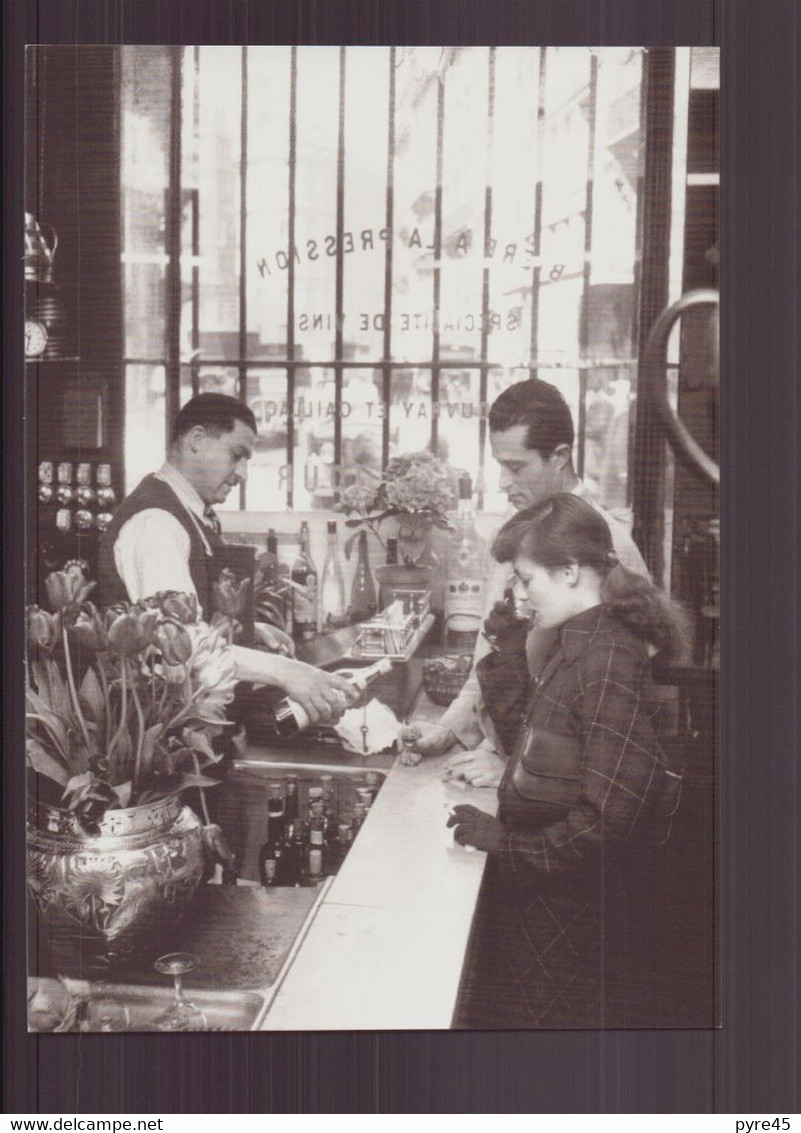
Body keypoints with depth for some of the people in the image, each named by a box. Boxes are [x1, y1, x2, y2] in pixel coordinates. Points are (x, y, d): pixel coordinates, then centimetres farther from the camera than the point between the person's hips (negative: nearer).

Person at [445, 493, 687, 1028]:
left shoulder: (609, 661, -23)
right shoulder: (578, 646, 6)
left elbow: (610, 819, -27)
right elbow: (527, 719, 19)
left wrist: (506, 841, -19)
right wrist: (505, 647, 8)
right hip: (532, 890, 9)